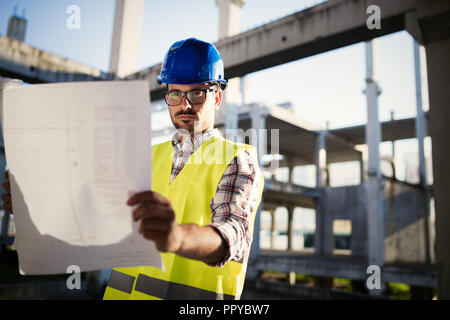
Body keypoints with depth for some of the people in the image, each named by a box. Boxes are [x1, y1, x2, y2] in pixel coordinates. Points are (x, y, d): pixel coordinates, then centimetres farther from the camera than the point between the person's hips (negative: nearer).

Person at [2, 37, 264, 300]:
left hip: (193, 294, -3)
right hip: (123, 291, 4)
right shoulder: (150, 158, 13)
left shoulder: (239, 161, -3)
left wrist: (178, 237, -40)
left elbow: (231, 234, -20)